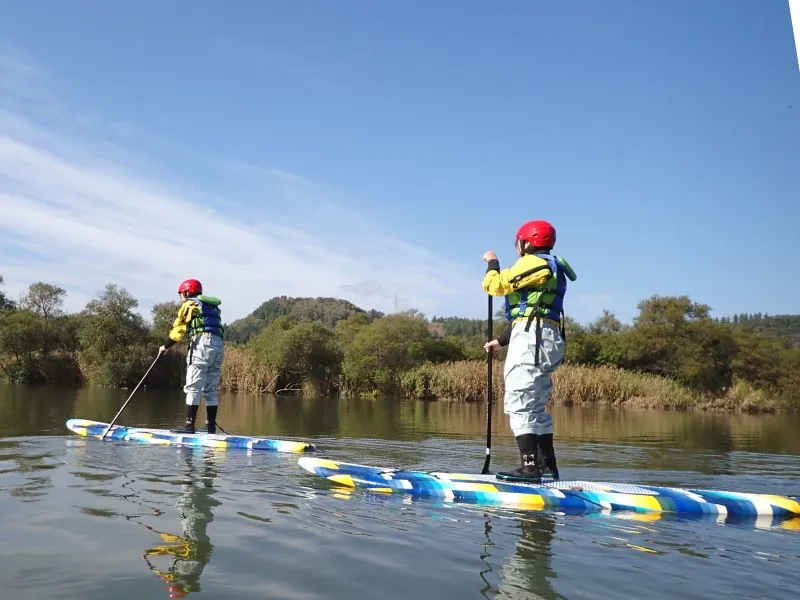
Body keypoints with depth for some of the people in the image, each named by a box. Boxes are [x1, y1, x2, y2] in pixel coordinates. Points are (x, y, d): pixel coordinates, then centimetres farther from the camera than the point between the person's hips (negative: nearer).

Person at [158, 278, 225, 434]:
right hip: (219, 346, 7)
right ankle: (211, 426, 10)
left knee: (193, 387, -5)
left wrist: (165, 346, 14)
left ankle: (189, 425, -8)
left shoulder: (190, 304, 6)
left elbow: (179, 329, 3)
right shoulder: (213, 306, 28)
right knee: (210, 389, 11)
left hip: (202, 343, -7)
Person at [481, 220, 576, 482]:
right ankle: (548, 467, 17)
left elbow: (494, 285, -8)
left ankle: (530, 468, -18)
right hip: (546, 338, 11)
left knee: (519, 403, -14)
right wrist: (501, 341, 30)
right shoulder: (550, 268, 28)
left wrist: (492, 263, 12)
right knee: (535, 407, 13)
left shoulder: (534, 263, -4)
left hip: (532, 339, -11)